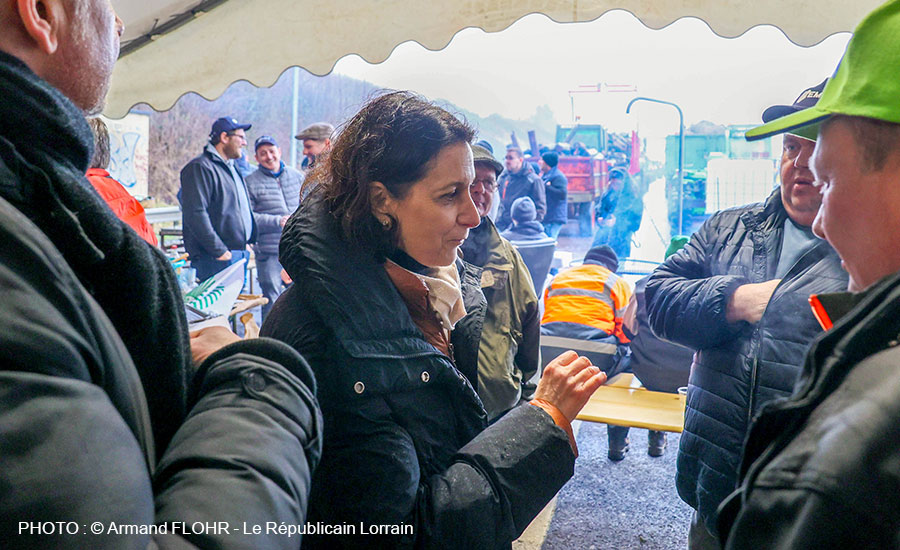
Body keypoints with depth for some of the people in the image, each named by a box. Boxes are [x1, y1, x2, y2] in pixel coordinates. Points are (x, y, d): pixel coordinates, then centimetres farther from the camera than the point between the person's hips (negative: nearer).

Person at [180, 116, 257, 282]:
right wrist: (219, 250, -20)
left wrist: (247, 241, 16)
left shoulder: (232, 168, 21)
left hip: (240, 255, 9)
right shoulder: (200, 167, -10)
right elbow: (195, 214, -19)